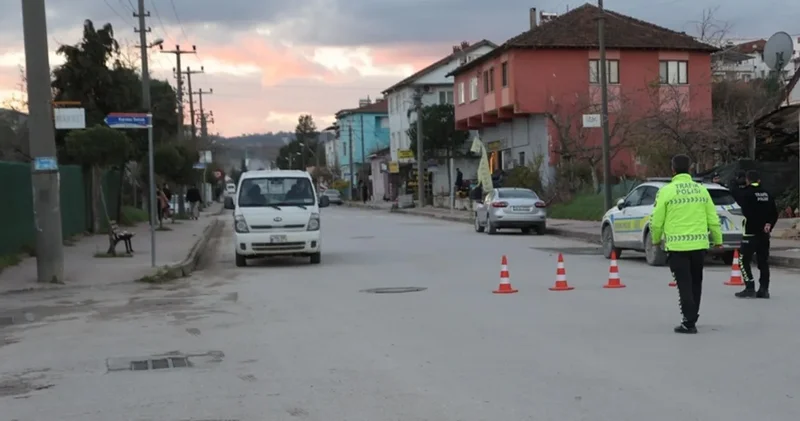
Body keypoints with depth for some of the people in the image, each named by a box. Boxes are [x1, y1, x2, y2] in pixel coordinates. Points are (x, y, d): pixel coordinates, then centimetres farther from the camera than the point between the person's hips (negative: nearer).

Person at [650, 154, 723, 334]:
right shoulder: (701, 189, 5)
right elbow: (713, 219, 7)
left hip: (677, 246, -4)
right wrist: (718, 240, 20)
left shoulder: (666, 191, -7)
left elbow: (657, 221, -5)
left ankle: (689, 322, -2)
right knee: (696, 283, 18)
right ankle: (692, 317, 30)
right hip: (699, 244, 4)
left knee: (684, 284, 1)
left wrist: (656, 239, 12)